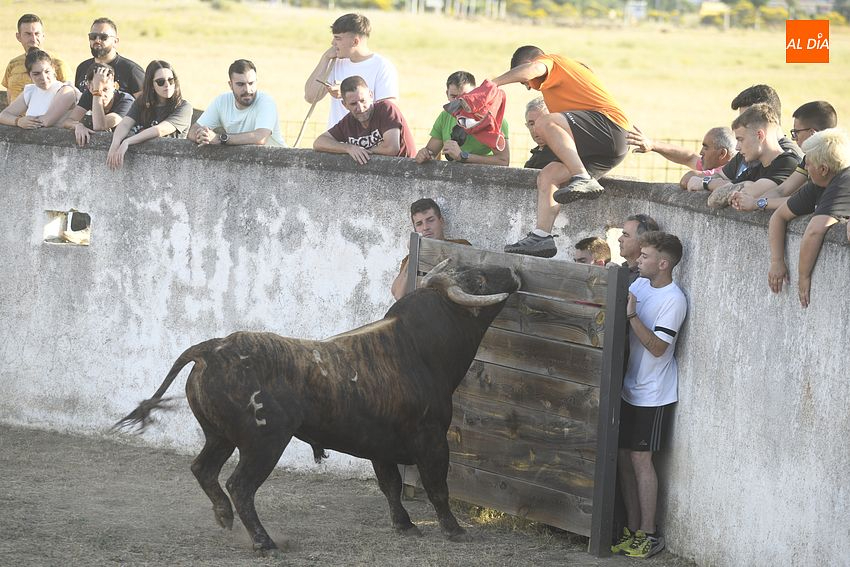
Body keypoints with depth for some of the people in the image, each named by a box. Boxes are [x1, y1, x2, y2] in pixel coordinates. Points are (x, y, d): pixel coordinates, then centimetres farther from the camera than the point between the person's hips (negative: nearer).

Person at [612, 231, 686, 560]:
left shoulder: (673, 300, -17)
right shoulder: (640, 285, 6)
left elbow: (658, 347, -21)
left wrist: (632, 314, -27)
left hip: (652, 393, -8)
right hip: (629, 386, 8)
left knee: (640, 458, -5)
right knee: (623, 456, 9)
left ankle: (648, 533, 3)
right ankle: (632, 529, 17)